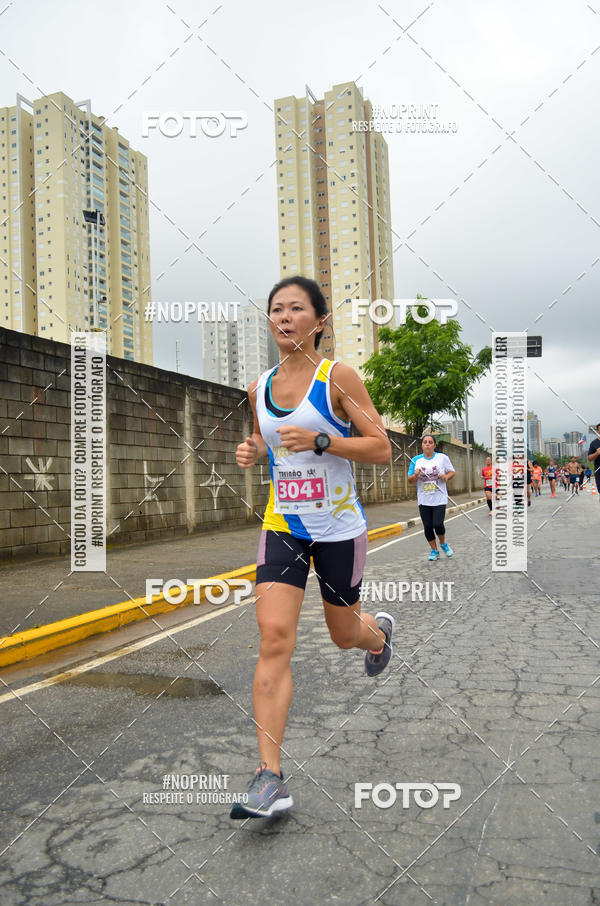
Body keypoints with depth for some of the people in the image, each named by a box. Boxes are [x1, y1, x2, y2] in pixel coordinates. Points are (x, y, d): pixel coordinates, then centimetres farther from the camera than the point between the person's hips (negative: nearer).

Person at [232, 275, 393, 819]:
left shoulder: (337, 377, -9)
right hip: (282, 525, 3)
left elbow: (382, 449, -10)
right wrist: (253, 452, -1)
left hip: (339, 528, -3)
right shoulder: (260, 387, 5)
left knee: (345, 634, 14)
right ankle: (271, 778, -7)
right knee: (274, 636, -12)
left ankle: (380, 632, 54)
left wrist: (321, 441, -23)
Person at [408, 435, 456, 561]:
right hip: (423, 500, 2)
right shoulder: (416, 460, 3)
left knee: (438, 524, -12)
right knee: (427, 526, 2)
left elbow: (452, 472, 8)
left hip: (439, 499, -2)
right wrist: (415, 475, -17)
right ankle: (434, 550, 21)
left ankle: (443, 544, 18)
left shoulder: (442, 457, 0)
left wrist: (447, 476, -14)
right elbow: (410, 480, 6)